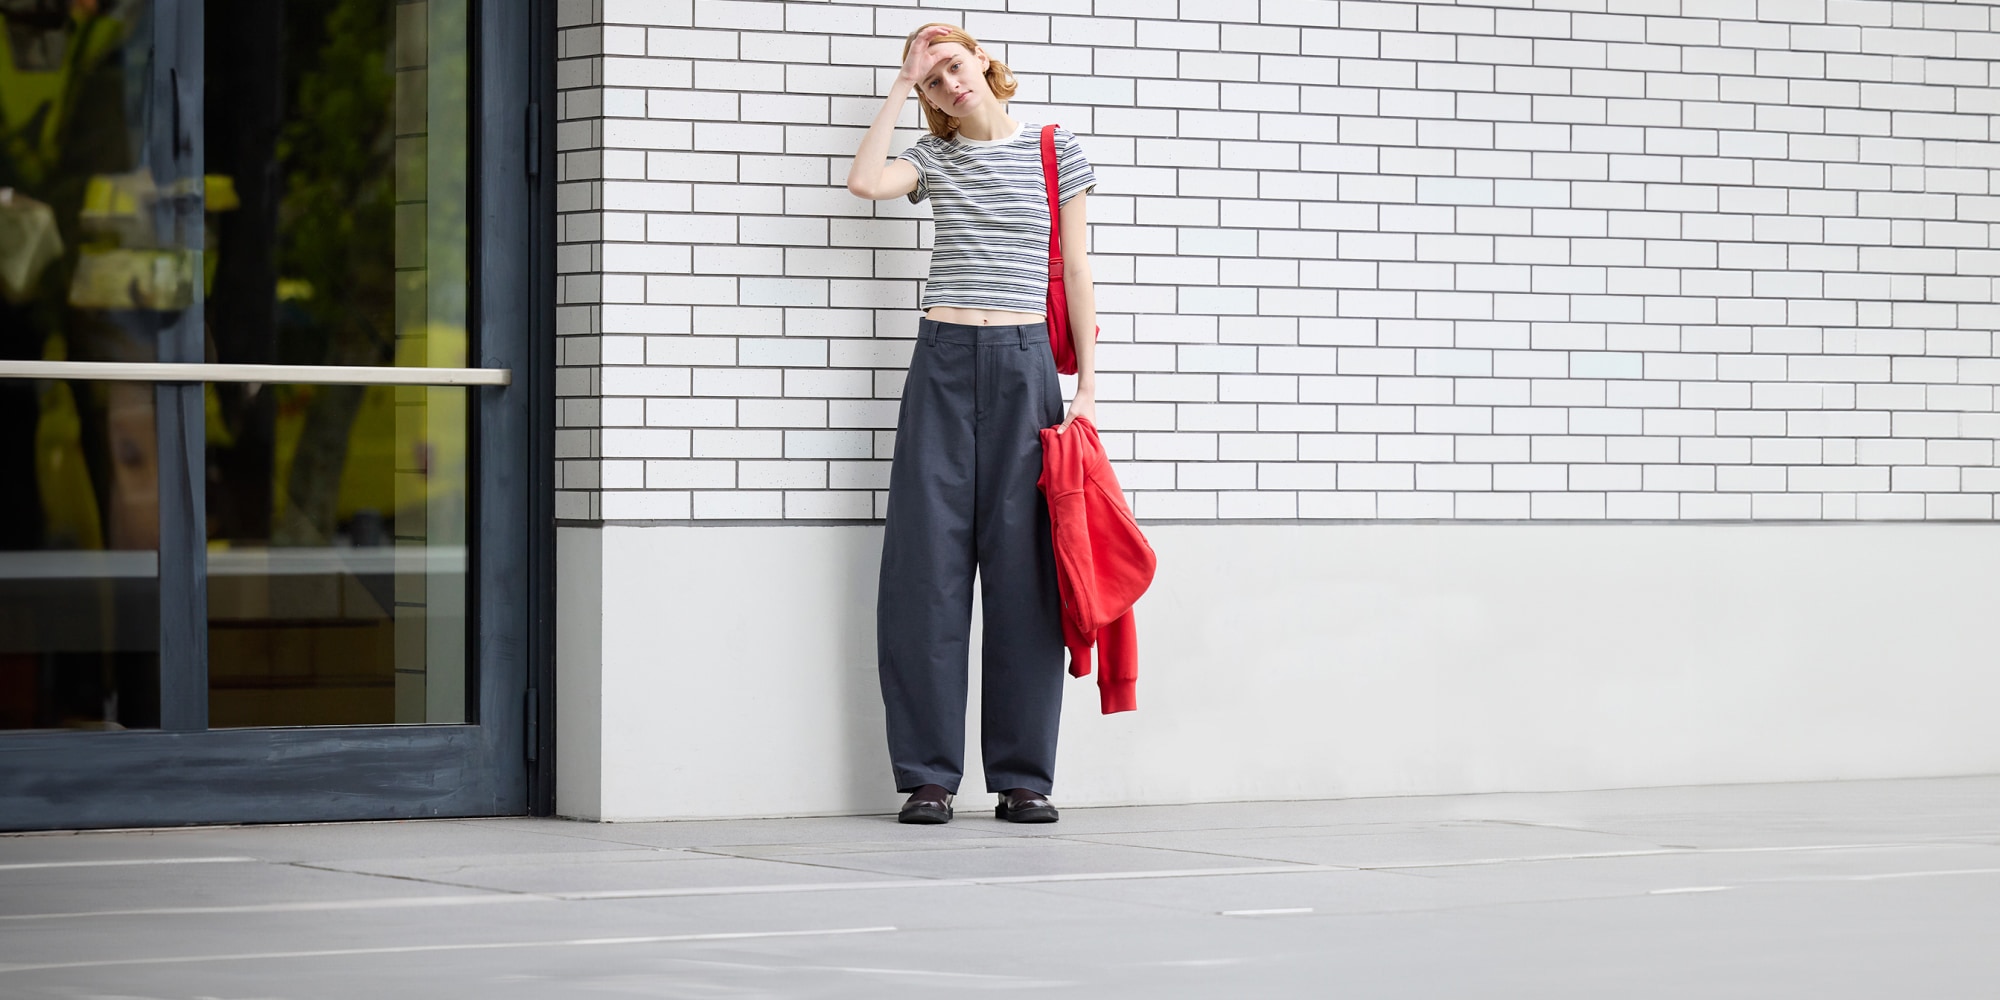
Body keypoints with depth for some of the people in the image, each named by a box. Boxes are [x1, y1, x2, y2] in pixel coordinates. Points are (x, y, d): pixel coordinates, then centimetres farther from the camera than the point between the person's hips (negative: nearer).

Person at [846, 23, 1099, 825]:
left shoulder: (1056, 154, 6)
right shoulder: (934, 156, 9)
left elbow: (1076, 270, 6)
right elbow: (864, 182, -11)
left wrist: (1087, 385, 1)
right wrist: (903, 87, -3)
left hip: (1024, 365, -1)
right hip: (943, 362, 1)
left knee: (1023, 569, -2)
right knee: (926, 567, -3)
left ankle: (1023, 778, 4)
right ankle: (929, 775, 1)